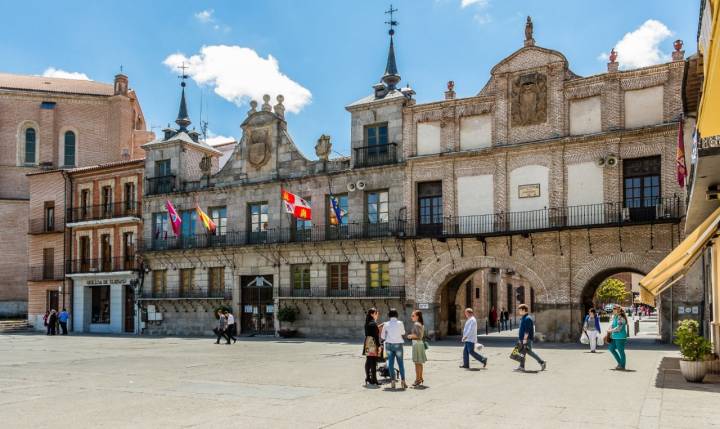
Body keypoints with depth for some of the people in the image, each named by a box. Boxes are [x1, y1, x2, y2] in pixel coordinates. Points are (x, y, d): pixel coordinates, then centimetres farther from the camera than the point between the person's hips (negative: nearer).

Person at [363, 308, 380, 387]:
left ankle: (368, 379, 18)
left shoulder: (367, 323, 11)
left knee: (368, 361, 13)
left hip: (367, 342, 9)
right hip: (373, 343, -9)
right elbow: (376, 335, -17)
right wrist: (379, 346, -16)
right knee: (373, 362, -5)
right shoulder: (373, 323, -14)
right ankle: (373, 380, -2)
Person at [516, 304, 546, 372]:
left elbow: (527, 330, -21)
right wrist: (521, 338, 24)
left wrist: (525, 339, -23)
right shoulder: (523, 318, 15)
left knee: (528, 351, -7)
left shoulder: (527, 318, -16)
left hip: (527, 338, -10)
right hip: (523, 339, 10)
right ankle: (521, 367, 9)